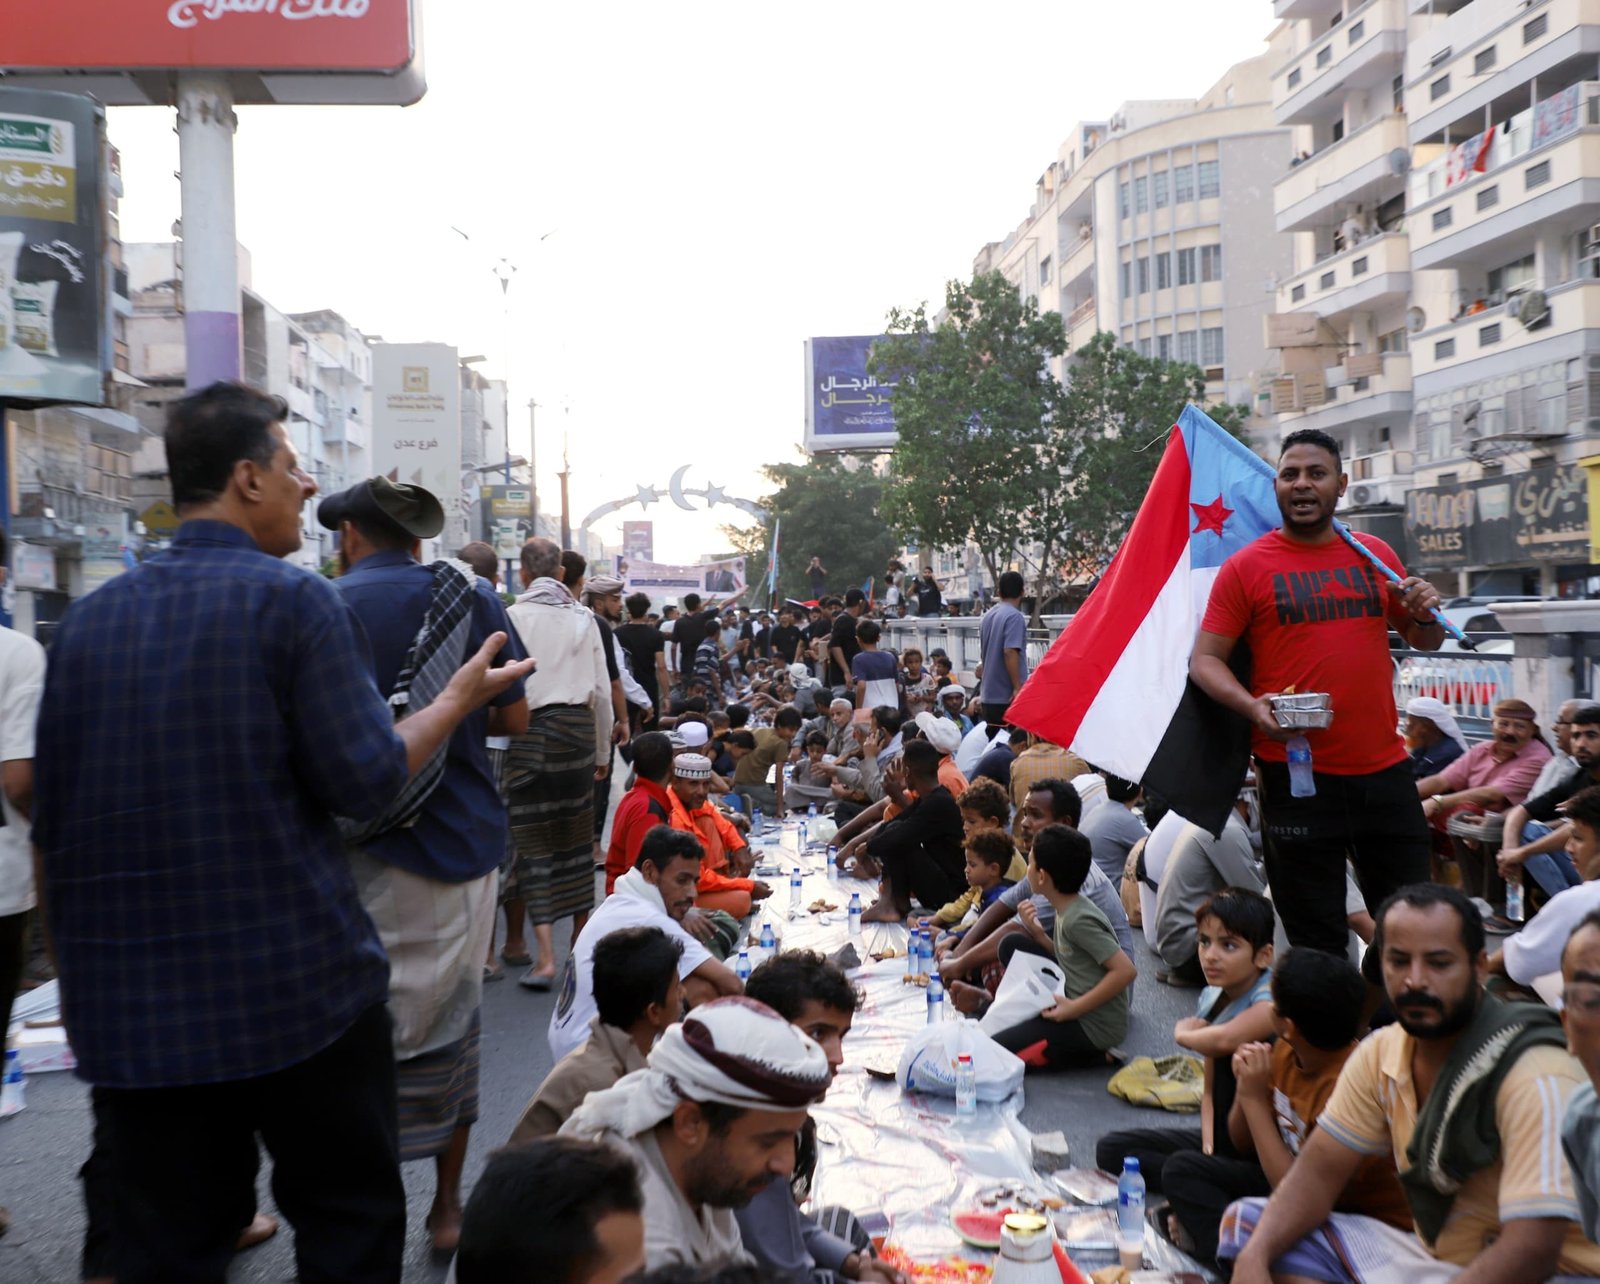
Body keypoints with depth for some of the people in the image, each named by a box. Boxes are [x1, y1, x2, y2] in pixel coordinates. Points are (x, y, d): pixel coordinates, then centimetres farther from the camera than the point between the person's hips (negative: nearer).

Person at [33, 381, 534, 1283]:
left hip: (134, 1005, 5)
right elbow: (366, 781, -13)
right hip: (300, 984, -5)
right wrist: (459, 698, 2)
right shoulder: (295, 600, -11)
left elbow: (52, 819, 10)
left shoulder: (89, 619, 6)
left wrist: (79, 955, 22)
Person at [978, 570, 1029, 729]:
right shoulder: (1014, 616, -12)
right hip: (1008, 695, -8)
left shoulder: (987, 616, 12)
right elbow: (1010, 652, -20)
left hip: (988, 694, 8)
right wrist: (1017, 687, -19)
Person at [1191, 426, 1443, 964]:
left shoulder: (1376, 555, 11)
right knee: (1317, 939, 6)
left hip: (1384, 767, 4)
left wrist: (1426, 615, -2)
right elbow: (1204, 661, -4)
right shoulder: (1246, 566, -2)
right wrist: (1252, 706, -22)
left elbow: (1423, 641, 22)